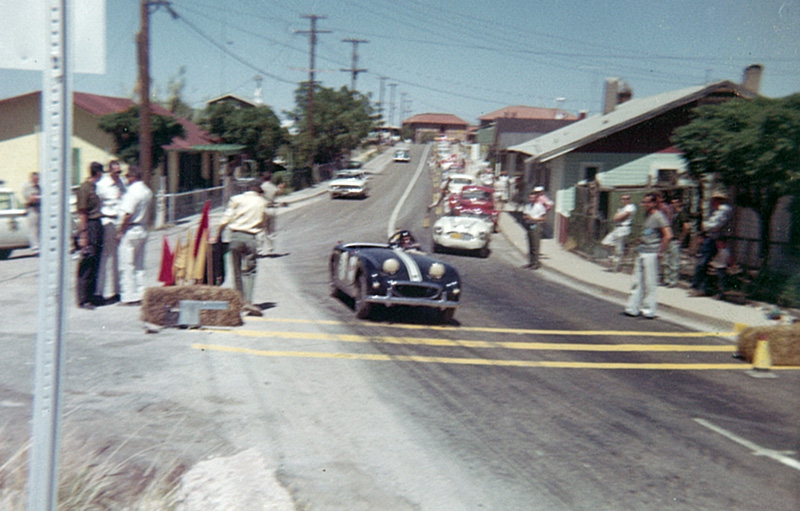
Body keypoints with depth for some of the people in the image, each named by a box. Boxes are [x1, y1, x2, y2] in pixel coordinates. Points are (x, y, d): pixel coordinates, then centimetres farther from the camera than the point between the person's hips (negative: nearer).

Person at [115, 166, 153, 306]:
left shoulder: (132, 191, -16)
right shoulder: (147, 191, 10)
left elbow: (128, 214, -19)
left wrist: (120, 231, -13)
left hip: (130, 231, -8)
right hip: (143, 230, 8)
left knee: (127, 266, -2)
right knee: (139, 265, 13)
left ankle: (129, 297, -1)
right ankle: (140, 295, 15)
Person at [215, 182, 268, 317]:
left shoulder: (236, 199, 6)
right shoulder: (262, 203, 8)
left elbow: (226, 218, 2)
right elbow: (263, 224, 12)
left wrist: (219, 234, 9)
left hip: (235, 236, 1)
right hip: (251, 238, -1)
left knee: (237, 271, 11)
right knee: (249, 272, -1)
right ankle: (248, 301, -15)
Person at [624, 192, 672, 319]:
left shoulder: (658, 217, -11)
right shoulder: (647, 215, 16)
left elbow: (668, 235, -18)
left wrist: (660, 252, -16)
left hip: (651, 254, -9)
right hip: (641, 253, 9)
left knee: (649, 283, -2)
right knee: (637, 281, 9)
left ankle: (649, 310, 5)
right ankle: (632, 308, 13)